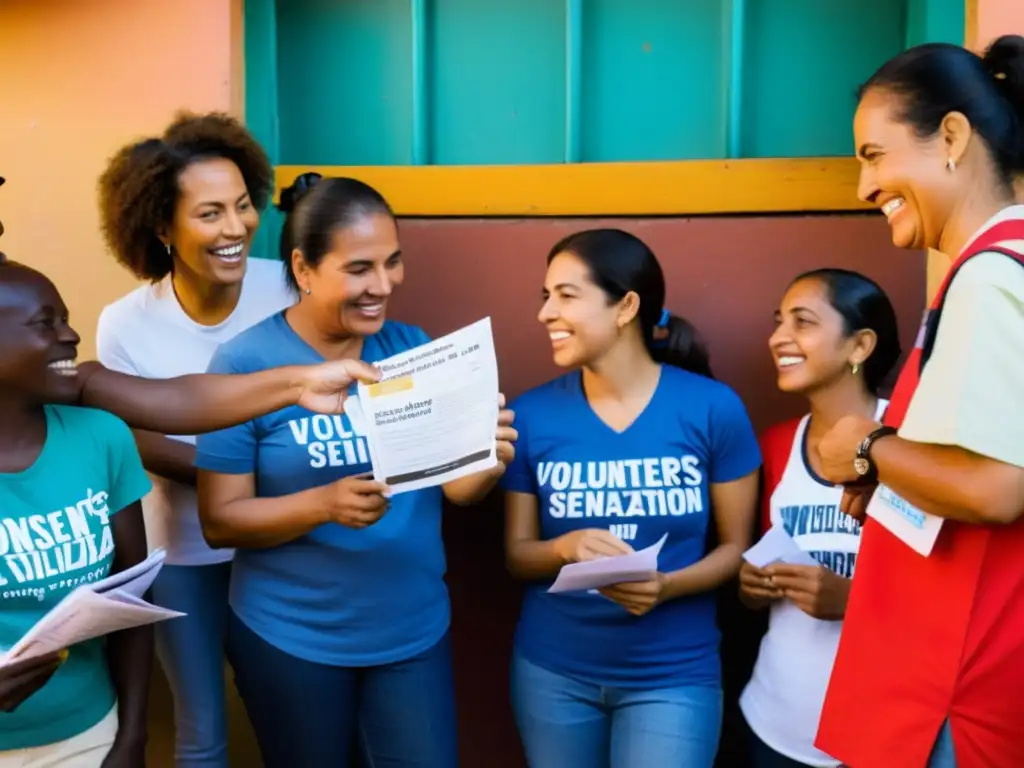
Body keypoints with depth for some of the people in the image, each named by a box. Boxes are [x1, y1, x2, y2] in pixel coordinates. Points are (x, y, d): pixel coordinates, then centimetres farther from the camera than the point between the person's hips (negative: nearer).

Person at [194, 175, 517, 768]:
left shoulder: (414, 348, -2)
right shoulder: (246, 362, -13)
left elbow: (456, 488, 0)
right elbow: (219, 521, -12)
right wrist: (324, 504, -28)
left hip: (415, 632, 3)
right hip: (290, 638, -2)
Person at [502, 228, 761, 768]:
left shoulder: (713, 408, -9)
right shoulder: (531, 414, -4)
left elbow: (736, 546, -2)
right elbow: (516, 554, 1)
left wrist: (666, 586, -20)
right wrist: (566, 547, -20)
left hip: (674, 674, -2)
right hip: (552, 670, 2)